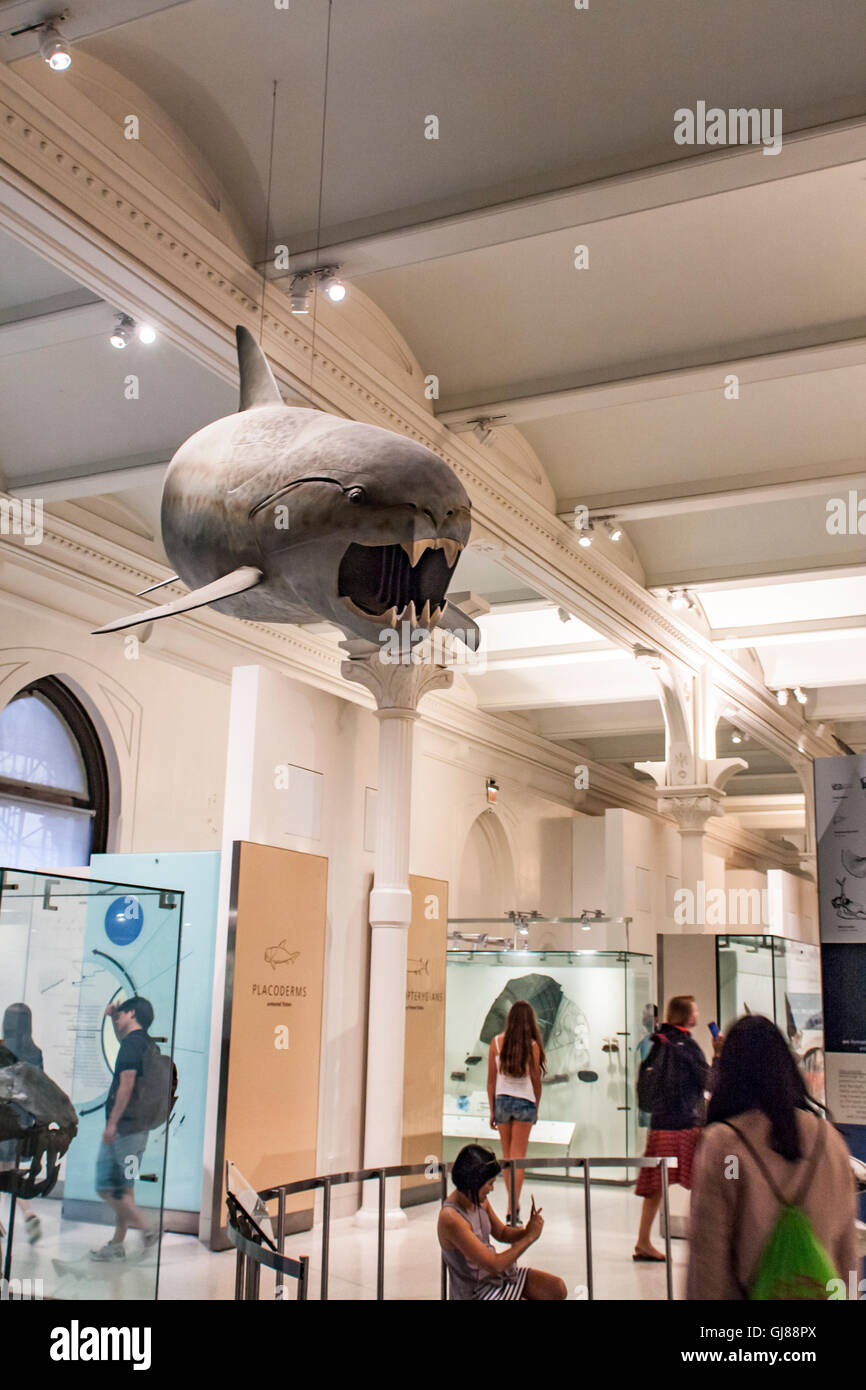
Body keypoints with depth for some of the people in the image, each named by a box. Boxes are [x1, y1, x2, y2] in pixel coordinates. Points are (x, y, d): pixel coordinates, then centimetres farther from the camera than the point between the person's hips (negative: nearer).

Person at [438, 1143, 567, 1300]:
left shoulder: (479, 1201, -3)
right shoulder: (451, 1218, -30)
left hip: (496, 1274, 9)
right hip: (474, 1292, -9)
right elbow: (494, 1265, -29)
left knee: (558, 1288, 3)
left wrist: (525, 1231, -8)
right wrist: (529, 1237, -20)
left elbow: (501, 1233, 14)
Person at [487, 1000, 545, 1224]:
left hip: (502, 1100, 2)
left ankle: (514, 1205, 25)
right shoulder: (532, 1045, -9)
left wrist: (492, 1110, 9)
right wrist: (536, 1108, 12)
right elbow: (536, 1080, -2)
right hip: (524, 1101, -2)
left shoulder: (496, 1042, -3)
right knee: (518, 1157, 2)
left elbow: (491, 1079, 1)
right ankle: (513, 1210, -4)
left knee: (507, 1157, 16)